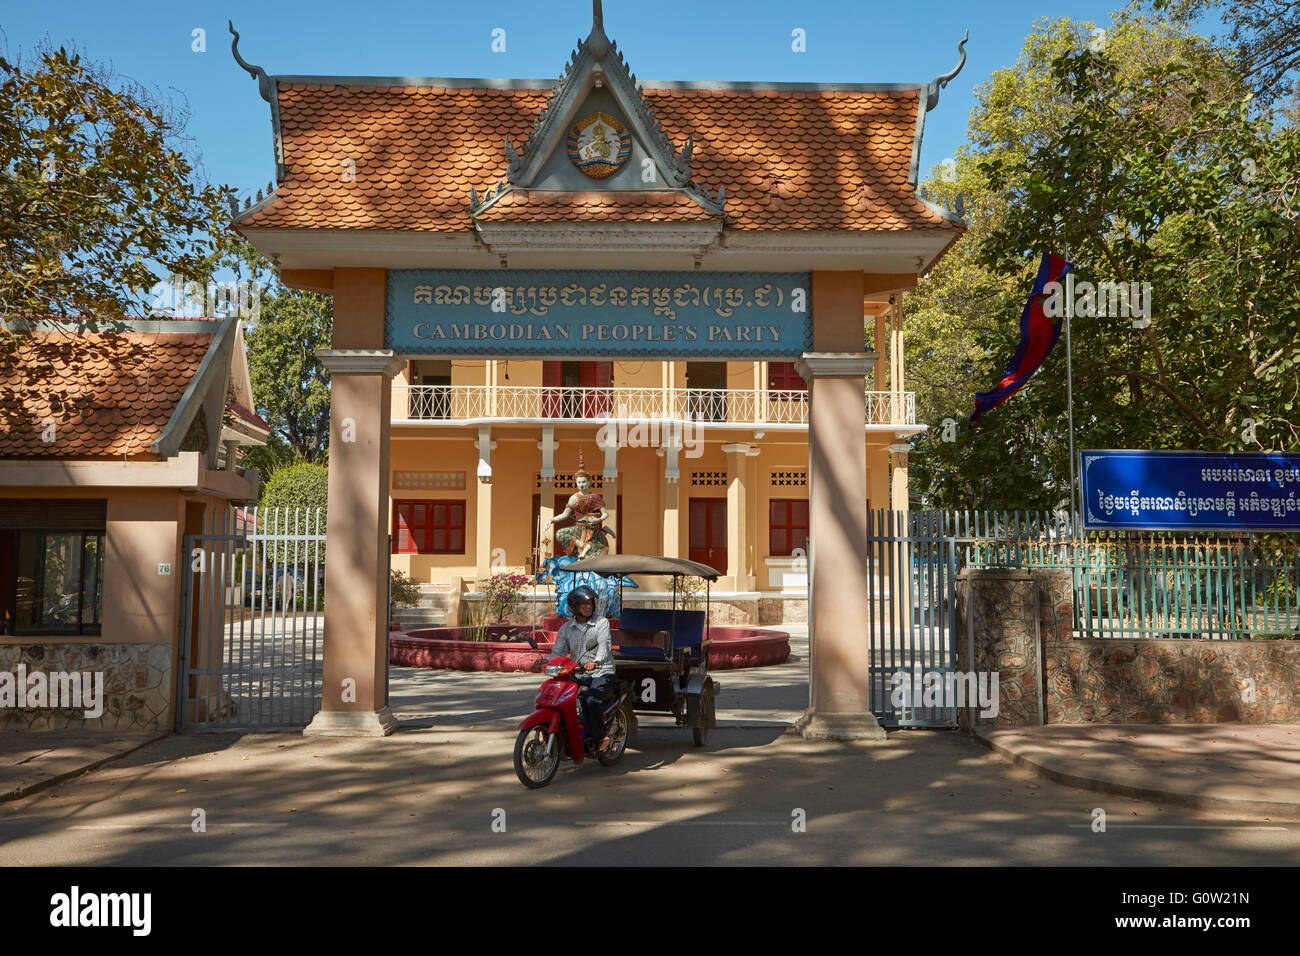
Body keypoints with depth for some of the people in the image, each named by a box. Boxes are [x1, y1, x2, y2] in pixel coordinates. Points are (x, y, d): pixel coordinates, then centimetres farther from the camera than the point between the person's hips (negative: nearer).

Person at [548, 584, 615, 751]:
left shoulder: (602, 623, 1)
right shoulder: (566, 628, 14)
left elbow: (604, 644, -17)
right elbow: (558, 650, 6)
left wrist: (596, 661, -37)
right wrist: (549, 663, -17)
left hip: (601, 673, -5)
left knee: (592, 700, -31)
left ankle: (600, 736, -13)